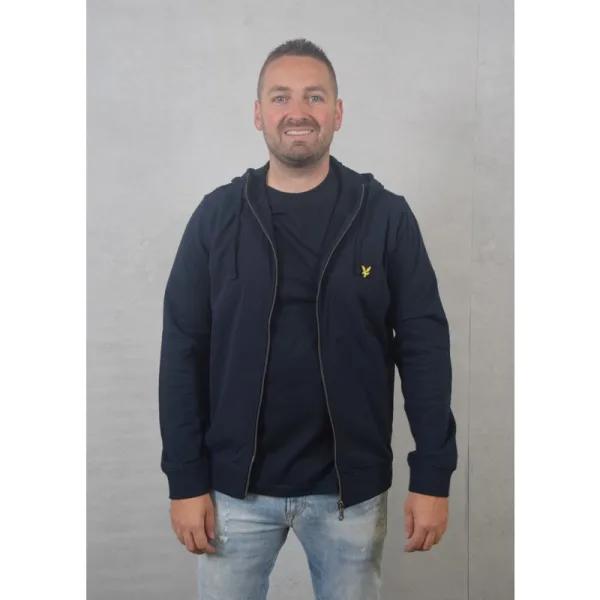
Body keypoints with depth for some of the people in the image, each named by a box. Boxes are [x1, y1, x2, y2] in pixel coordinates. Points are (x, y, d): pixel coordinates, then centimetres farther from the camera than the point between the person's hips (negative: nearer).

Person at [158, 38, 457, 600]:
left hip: (351, 486, 0)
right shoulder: (217, 215, -3)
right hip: (236, 486, 1)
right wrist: (186, 481, -4)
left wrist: (433, 476, -6)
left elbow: (424, 347, -4)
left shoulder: (386, 215, -5)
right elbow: (183, 352, -2)